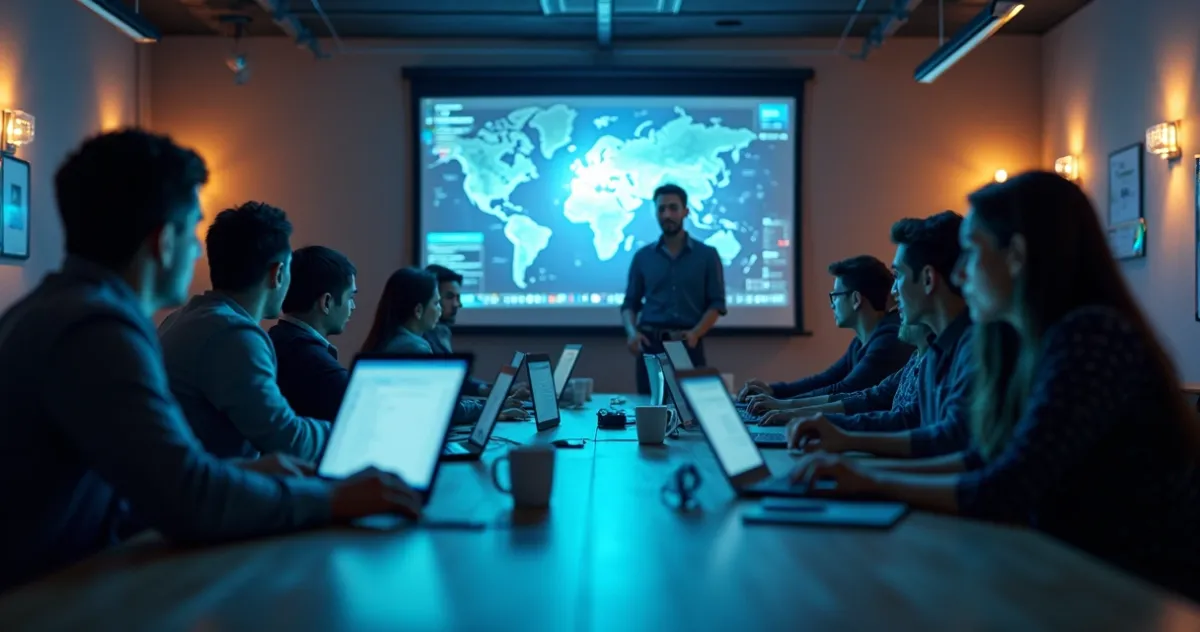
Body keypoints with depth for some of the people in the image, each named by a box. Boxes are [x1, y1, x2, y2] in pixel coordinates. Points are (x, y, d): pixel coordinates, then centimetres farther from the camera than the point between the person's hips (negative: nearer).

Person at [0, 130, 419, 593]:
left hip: (41, 580, 9)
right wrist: (330, 499, -17)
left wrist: (243, 471, 9)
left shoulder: (58, 308, 9)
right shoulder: (97, 327, -21)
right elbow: (190, 502, -28)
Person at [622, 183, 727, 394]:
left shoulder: (707, 255, 6)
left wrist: (695, 333, -15)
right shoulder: (642, 257, 10)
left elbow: (716, 303, 2)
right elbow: (630, 302, 11)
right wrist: (631, 331, -10)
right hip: (650, 344, 1)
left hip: (689, 345, -1)